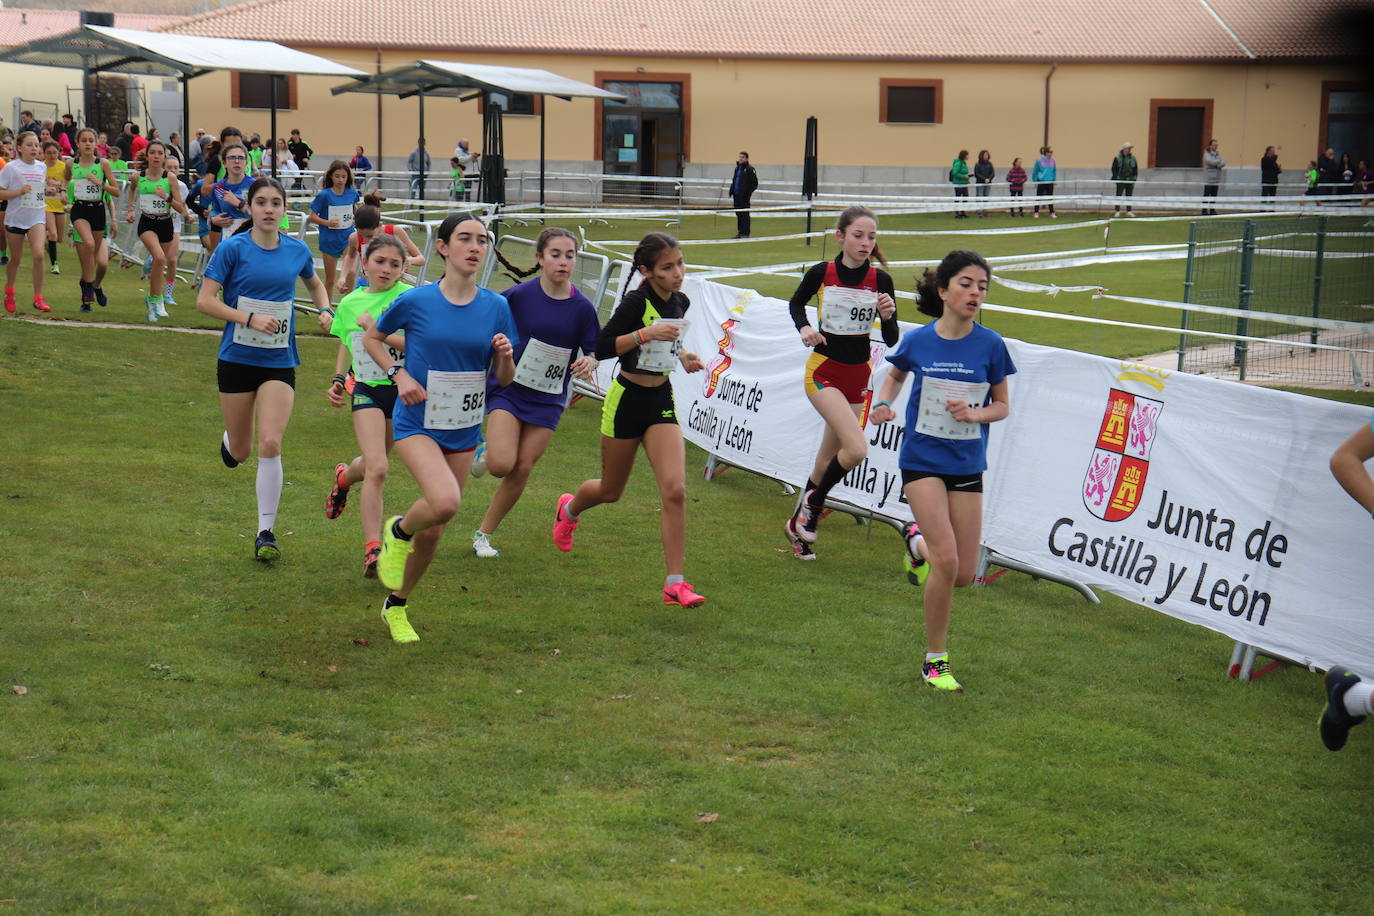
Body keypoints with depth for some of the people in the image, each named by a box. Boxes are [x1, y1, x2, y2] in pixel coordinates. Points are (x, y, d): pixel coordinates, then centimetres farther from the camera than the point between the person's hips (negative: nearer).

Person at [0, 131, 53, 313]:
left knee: (38, 254, -17)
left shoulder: (42, 167, 5)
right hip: (15, 217, -2)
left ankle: (38, 298, -10)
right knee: (16, 259, 10)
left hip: (36, 218, 2)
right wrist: (19, 191, -22)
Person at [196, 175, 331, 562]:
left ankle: (266, 531, -5)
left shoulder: (297, 250, 2)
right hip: (237, 359, -1)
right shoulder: (233, 248, -7)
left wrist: (325, 309, 4)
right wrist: (251, 318, -21)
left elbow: (315, 284, 24)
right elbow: (205, 301, -10)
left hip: (279, 361, 1)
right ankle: (229, 441, 49)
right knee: (241, 452, 9)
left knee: (270, 445, -14)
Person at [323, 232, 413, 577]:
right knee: (377, 469, -18)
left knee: (374, 464, 19)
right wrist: (338, 380, 10)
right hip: (366, 391, 0)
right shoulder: (350, 303, 4)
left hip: (403, 390, 0)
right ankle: (373, 550, -14)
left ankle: (345, 476, 55)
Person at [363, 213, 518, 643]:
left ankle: (396, 606, 33)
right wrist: (399, 374, -9)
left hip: (464, 430, 4)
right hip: (418, 423, -4)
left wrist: (504, 355, -17)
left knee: (432, 532, 10)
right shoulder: (415, 301, -9)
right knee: (444, 501, -30)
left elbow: (504, 380, 5)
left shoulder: (496, 307, -1)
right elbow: (371, 338, 7)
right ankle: (397, 530, 4)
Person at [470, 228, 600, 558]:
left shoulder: (582, 307, -6)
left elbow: (594, 351, 1)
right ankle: (484, 452, 19)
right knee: (501, 464, -19)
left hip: (548, 400, 2)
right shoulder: (519, 296, -12)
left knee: (521, 471, 1)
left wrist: (589, 363, -19)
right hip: (508, 390, -2)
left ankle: (484, 534, 19)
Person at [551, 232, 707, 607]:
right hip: (627, 399, -4)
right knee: (611, 490, 14)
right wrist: (646, 334, -30)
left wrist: (681, 357, 4)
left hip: (662, 400, 5)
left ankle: (675, 583, -9)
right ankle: (569, 508, 51)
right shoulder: (636, 302, -18)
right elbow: (602, 347, -21)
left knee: (675, 490, -13)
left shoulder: (681, 303, 3)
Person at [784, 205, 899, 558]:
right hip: (823, 373, -4)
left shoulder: (880, 280, -5)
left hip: (859, 377, 4)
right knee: (856, 449, -21)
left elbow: (891, 340, -2)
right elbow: (796, 303, 11)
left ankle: (798, 523, 32)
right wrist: (804, 327, -8)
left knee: (828, 460, 12)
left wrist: (888, 316, -22)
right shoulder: (821, 274, -10)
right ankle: (813, 502, 4)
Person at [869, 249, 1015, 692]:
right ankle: (935, 660, 1)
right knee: (946, 561, -17)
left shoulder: (991, 345, -5)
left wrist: (975, 413, -15)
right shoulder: (917, 341, -5)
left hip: (967, 465, 2)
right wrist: (884, 403, -3)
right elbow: (895, 375, 17)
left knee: (964, 573, 1)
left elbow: (1002, 405, 6)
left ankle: (918, 543, 37)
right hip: (922, 460, -2)